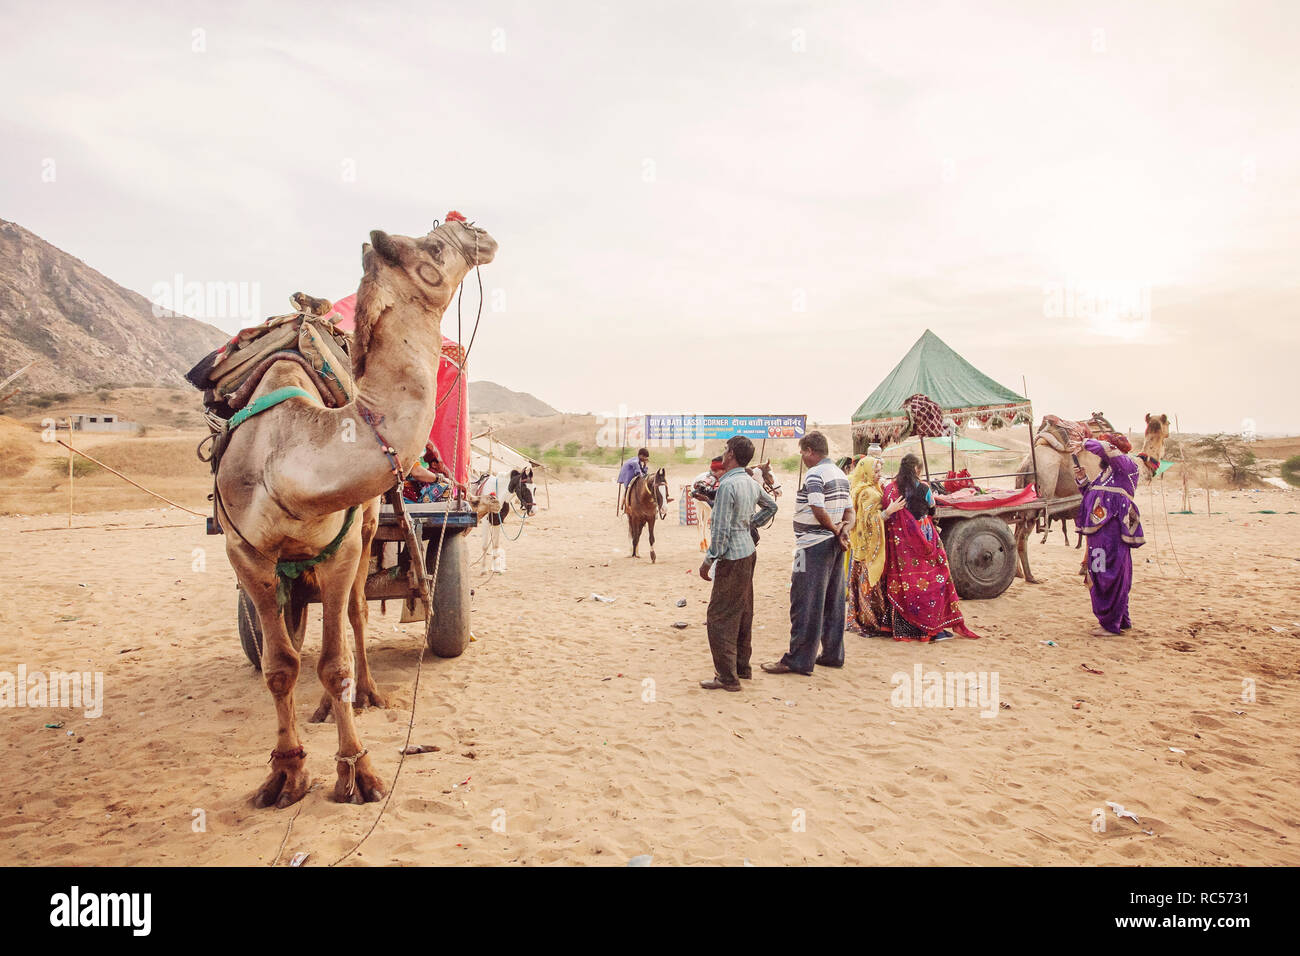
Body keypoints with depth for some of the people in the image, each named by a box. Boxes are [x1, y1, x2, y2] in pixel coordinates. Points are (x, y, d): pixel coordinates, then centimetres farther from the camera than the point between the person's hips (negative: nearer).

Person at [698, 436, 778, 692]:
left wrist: (708, 561, -13)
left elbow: (721, 529, -21)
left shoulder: (728, 485, -20)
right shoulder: (751, 483, 7)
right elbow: (771, 505, 26)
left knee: (720, 617, -3)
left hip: (732, 558, -9)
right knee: (743, 614, 17)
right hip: (748, 552, 9)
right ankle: (742, 667, 28)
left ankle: (727, 677, -1)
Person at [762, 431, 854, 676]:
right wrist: (845, 529, -6)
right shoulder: (840, 474, 14)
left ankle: (798, 660, 0)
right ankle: (833, 654, 21)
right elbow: (849, 511, 12)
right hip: (834, 546, 9)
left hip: (814, 547, -9)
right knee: (832, 602, 14)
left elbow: (819, 512, -23)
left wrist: (836, 532, -9)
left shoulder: (815, 474, -15)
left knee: (805, 605, -4)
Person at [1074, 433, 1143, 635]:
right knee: (1100, 575, 13)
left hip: (1112, 531, -10)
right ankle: (1122, 621, 24)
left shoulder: (1128, 467, -6)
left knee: (1110, 575, -7)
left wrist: (1086, 444, -1)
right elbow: (1090, 493, 28)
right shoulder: (1106, 472, 22)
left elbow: (1105, 449, -19)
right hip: (1100, 531, 10)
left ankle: (1111, 624, -2)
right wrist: (1082, 479, 12)